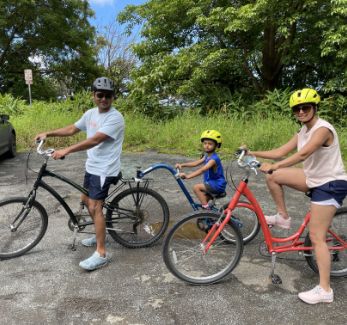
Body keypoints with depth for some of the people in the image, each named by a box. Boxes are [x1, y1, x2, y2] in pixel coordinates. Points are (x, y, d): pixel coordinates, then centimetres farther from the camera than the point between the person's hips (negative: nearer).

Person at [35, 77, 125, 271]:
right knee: (87, 200, 20)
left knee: (95, 207, -12)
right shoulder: (91, 113, 8)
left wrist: (67, 150, -31)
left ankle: (101, 254, -3)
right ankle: (100, 234, 39)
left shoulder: (115, 117, -19)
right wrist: (48, 133, 7)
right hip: (92, 166, 9)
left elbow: (95, 140, -28)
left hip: (105, 170, -9)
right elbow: (72, 129, 17)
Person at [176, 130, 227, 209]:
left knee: (196, 187, -19)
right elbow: (196, 163, 3)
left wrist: (187, 176, -44)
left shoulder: (214, 158, -22)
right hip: (212, 183, 10)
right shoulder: (207, 156, 8)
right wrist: (182, 165, -10)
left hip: (218, 185, -10)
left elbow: (202, 170, -34)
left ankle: (206, 208, -13)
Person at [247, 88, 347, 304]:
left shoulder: (323, 128, -20)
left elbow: (303, 154, -36)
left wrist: (274, 167, -41)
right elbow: (280, 152, 5)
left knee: (316, 237, -7)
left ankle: (325, 290, 3)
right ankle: (283, 218, 14)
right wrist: (253, 153, -2)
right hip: (316, 179, 8)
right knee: (273, 177, 0)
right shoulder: (304, 132, 7)